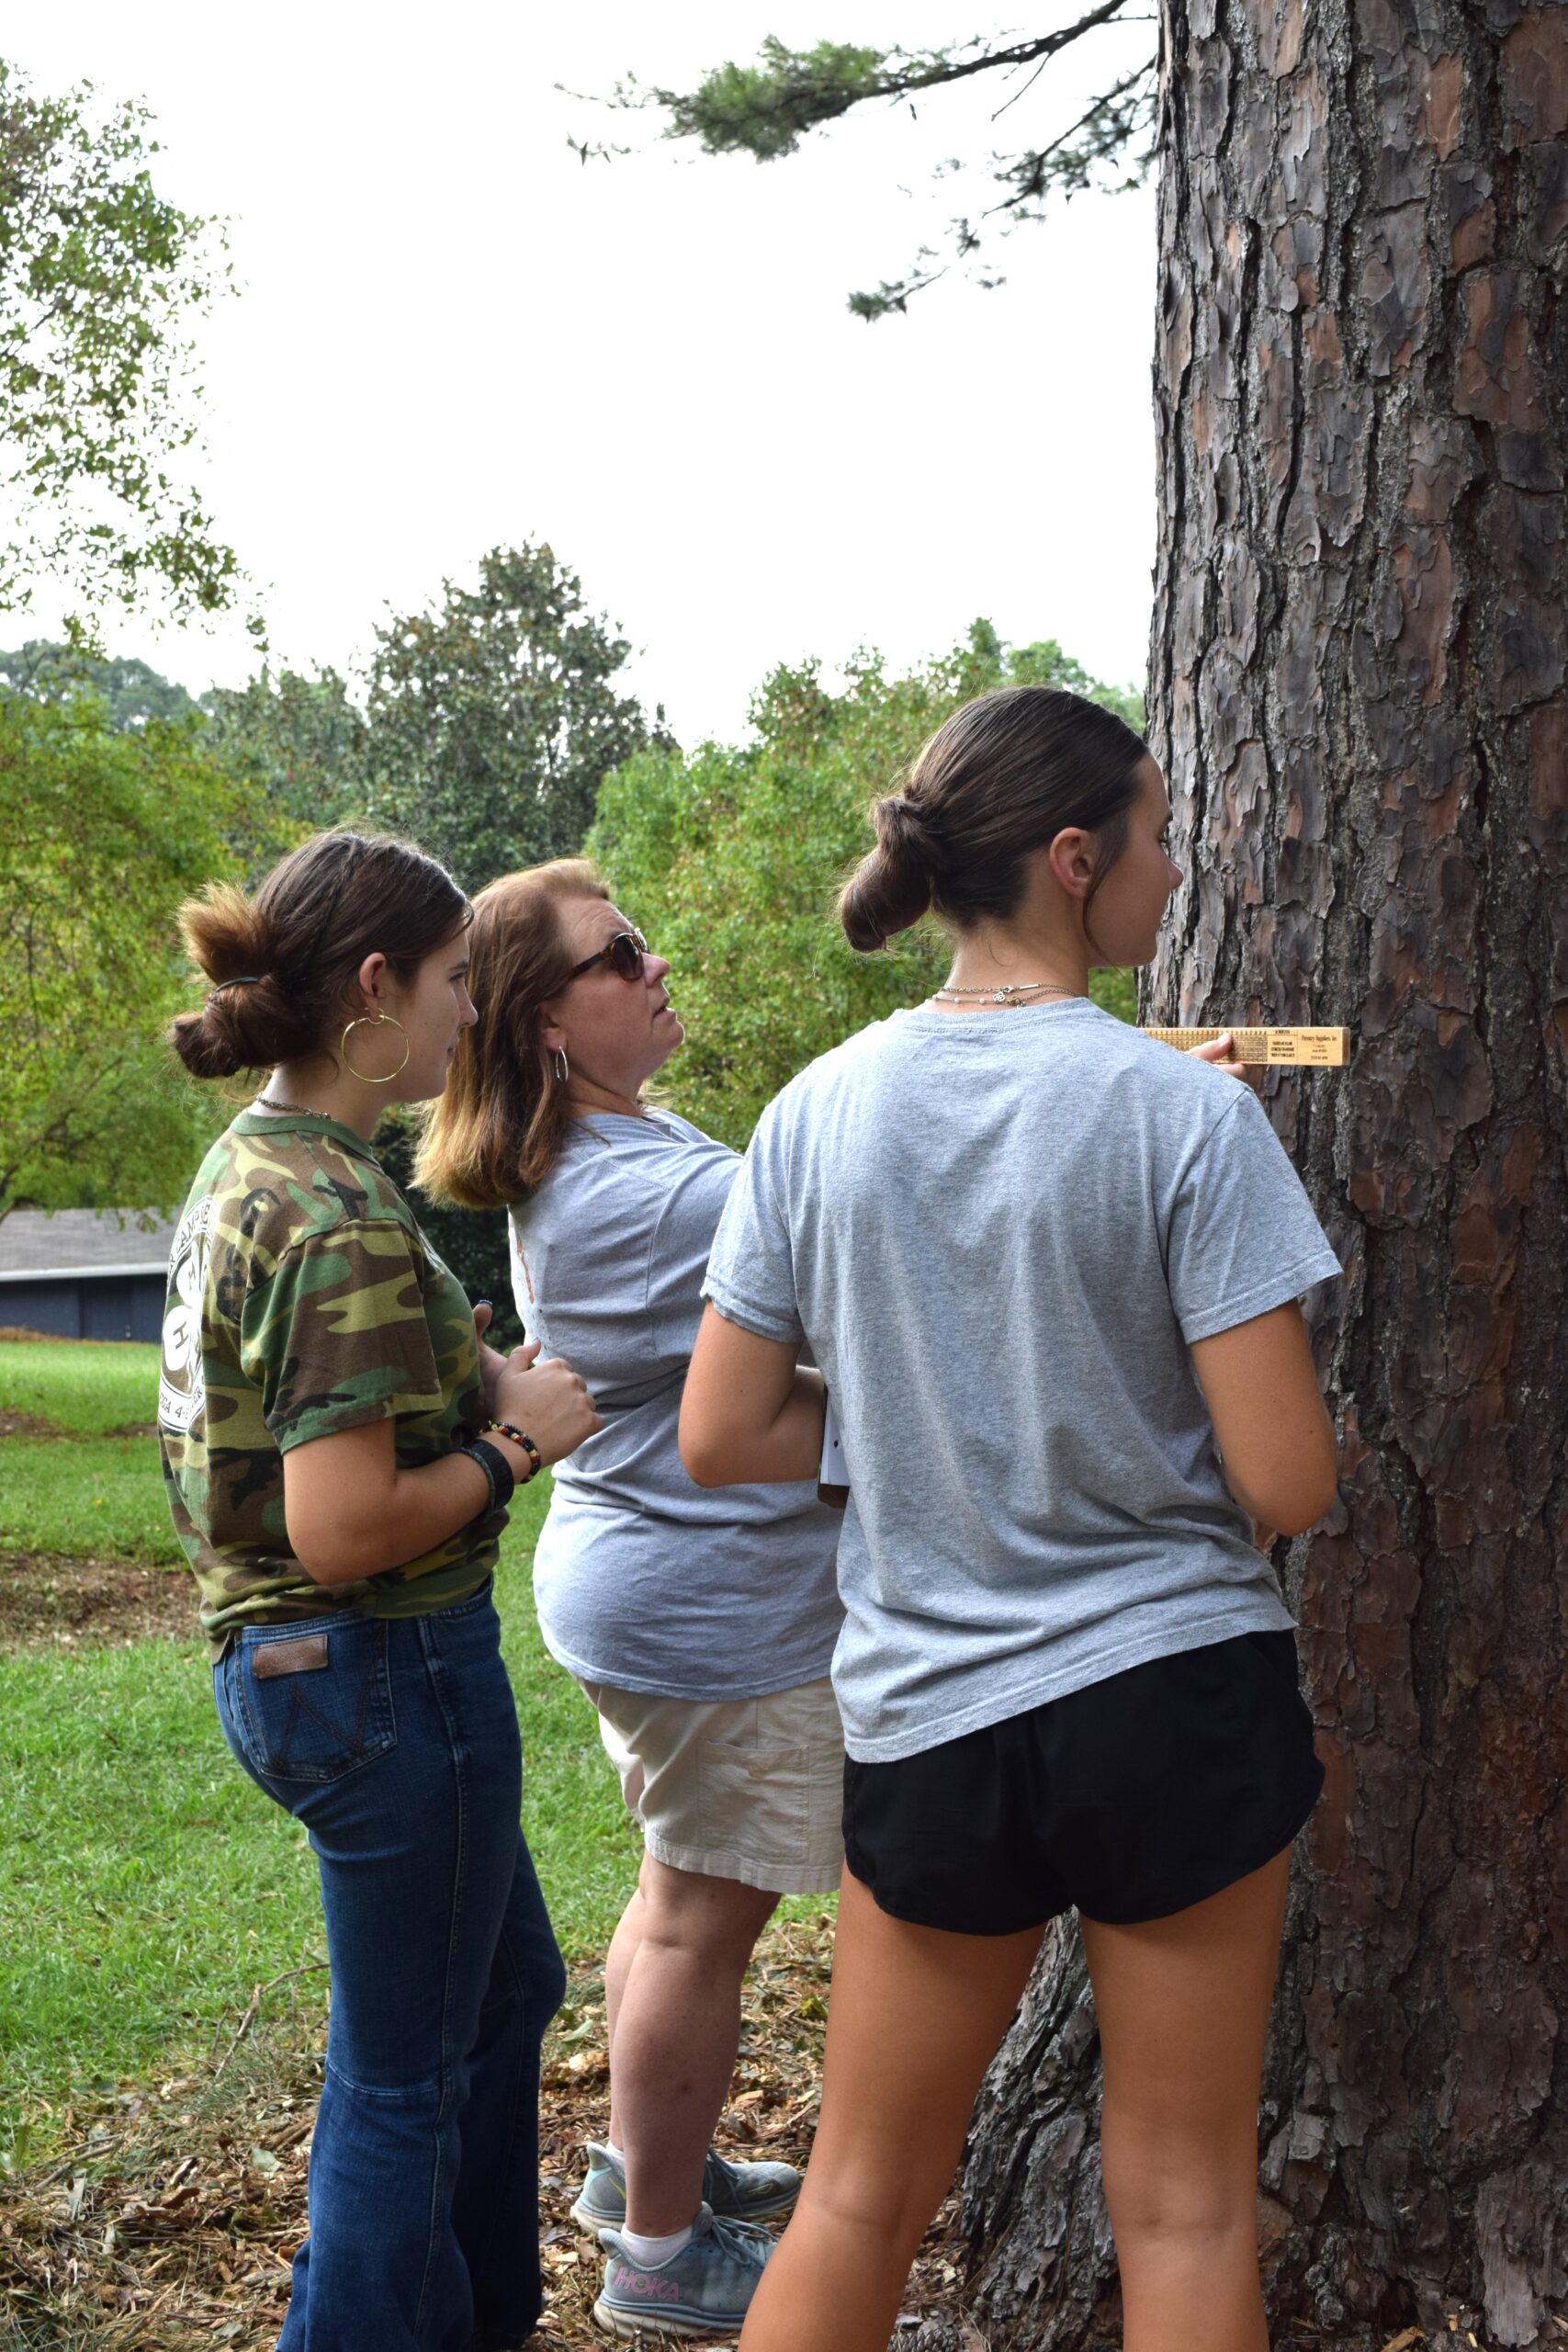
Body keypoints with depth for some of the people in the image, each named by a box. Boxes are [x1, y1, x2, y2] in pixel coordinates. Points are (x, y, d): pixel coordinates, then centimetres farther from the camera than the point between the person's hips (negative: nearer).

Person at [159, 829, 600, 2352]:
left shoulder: (247, 1166, 7)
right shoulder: (343, 1219, -23)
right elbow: (344, 1532, -27)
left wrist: (485, 1392, 6)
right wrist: (513, 1438, -14)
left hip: (286, 1661, 10)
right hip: (386, 1670, -10)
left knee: (504, 1987, 26)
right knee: (404, 2068, 7)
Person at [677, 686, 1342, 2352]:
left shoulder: (817, 1113, -2)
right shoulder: (1185, 1112, -13)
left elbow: (721, 1439, 0)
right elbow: (1285, 1483, -14)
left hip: (927, 1717, 3)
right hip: (1178, 1696, -3)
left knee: (859, 2199, 17)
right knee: (1184, 2206, 12)